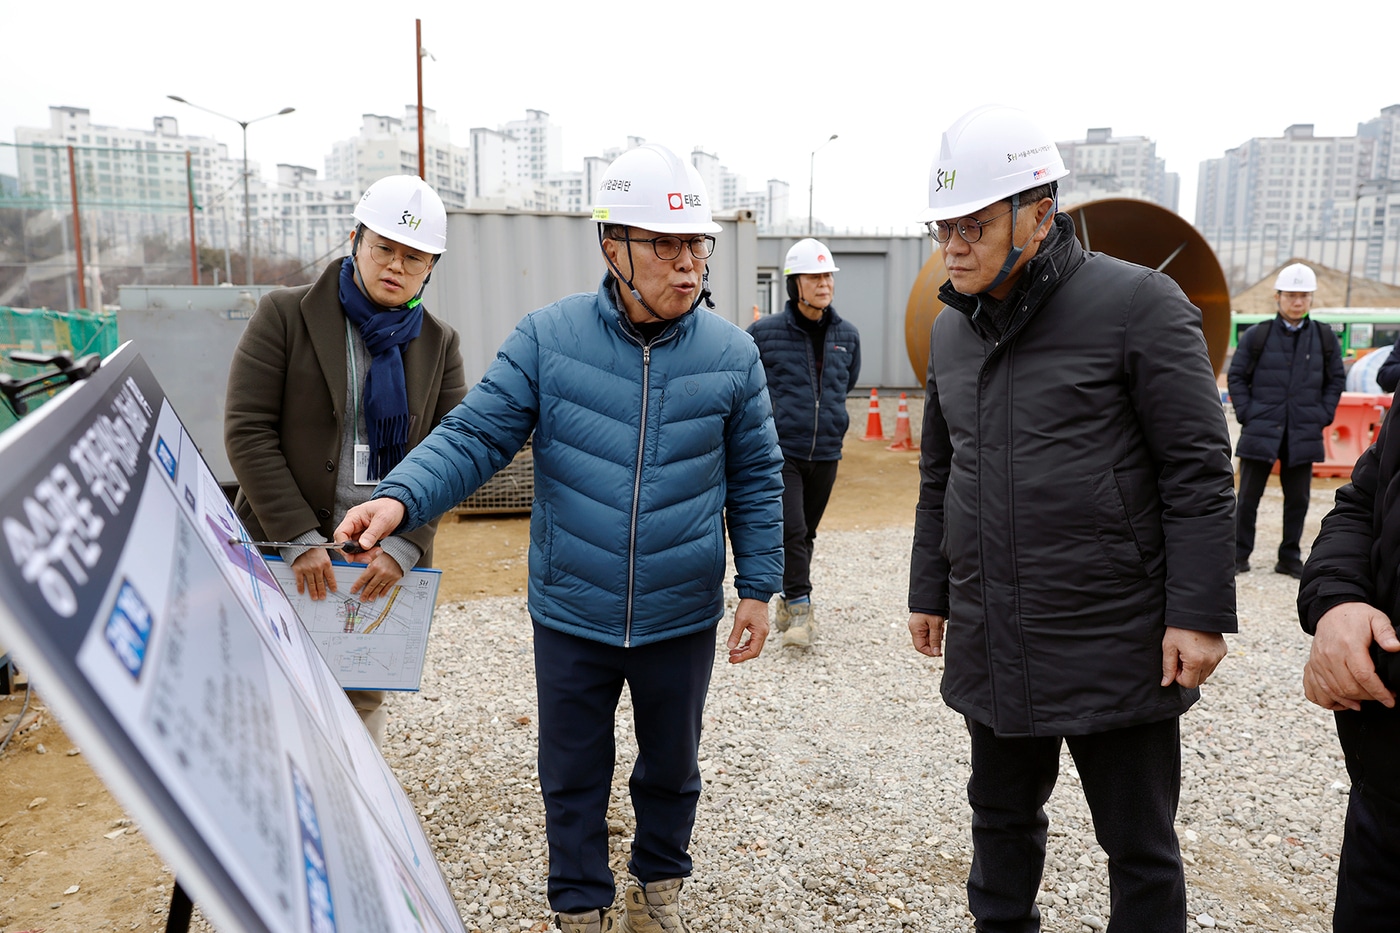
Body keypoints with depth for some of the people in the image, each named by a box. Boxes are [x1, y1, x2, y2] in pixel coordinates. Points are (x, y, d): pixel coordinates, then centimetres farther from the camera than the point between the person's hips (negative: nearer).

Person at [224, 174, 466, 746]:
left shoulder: (439, 344, 8)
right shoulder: (286, 314, -1)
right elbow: (247, 430, -7)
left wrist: (404, 544, -14)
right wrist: (300, 538, -15)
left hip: (384, 564, 3)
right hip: (283, 557, -2)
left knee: (364, 706, 12)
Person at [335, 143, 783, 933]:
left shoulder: (732, 353, -6)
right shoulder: (548, 337, -10)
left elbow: (757, 479, 2)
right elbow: (475, 435, -10)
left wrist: (759, 586, 1)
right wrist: (400, 499, -27)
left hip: (682, 619, 1)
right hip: (570, 616, -1)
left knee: (672, 765, 21)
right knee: (573, 776, 16)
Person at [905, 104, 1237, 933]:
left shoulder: (1138, 303, -10)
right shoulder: (951, 329, 9)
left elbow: (1198, 469, -11)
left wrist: (1200, 615, -14)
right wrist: (929, 592, 17)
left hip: (1114, 641, -5)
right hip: (990, 641, 6)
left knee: (1140, 845, 11)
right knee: (1002, 815, 20)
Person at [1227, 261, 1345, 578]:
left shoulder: (1325, 338, 7)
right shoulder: (1256, 335, -1)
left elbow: (1337, 379, 13)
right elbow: (1236, 376, 3)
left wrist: (1323, 415, 2)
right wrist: (1246, 413, -5)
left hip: (1304, 433, 2)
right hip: (1261, 430, -2)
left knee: (1297, 498, 8)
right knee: (1249, 496, 2)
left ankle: (1290, 558, 19)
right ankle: (1240, 555, 12)